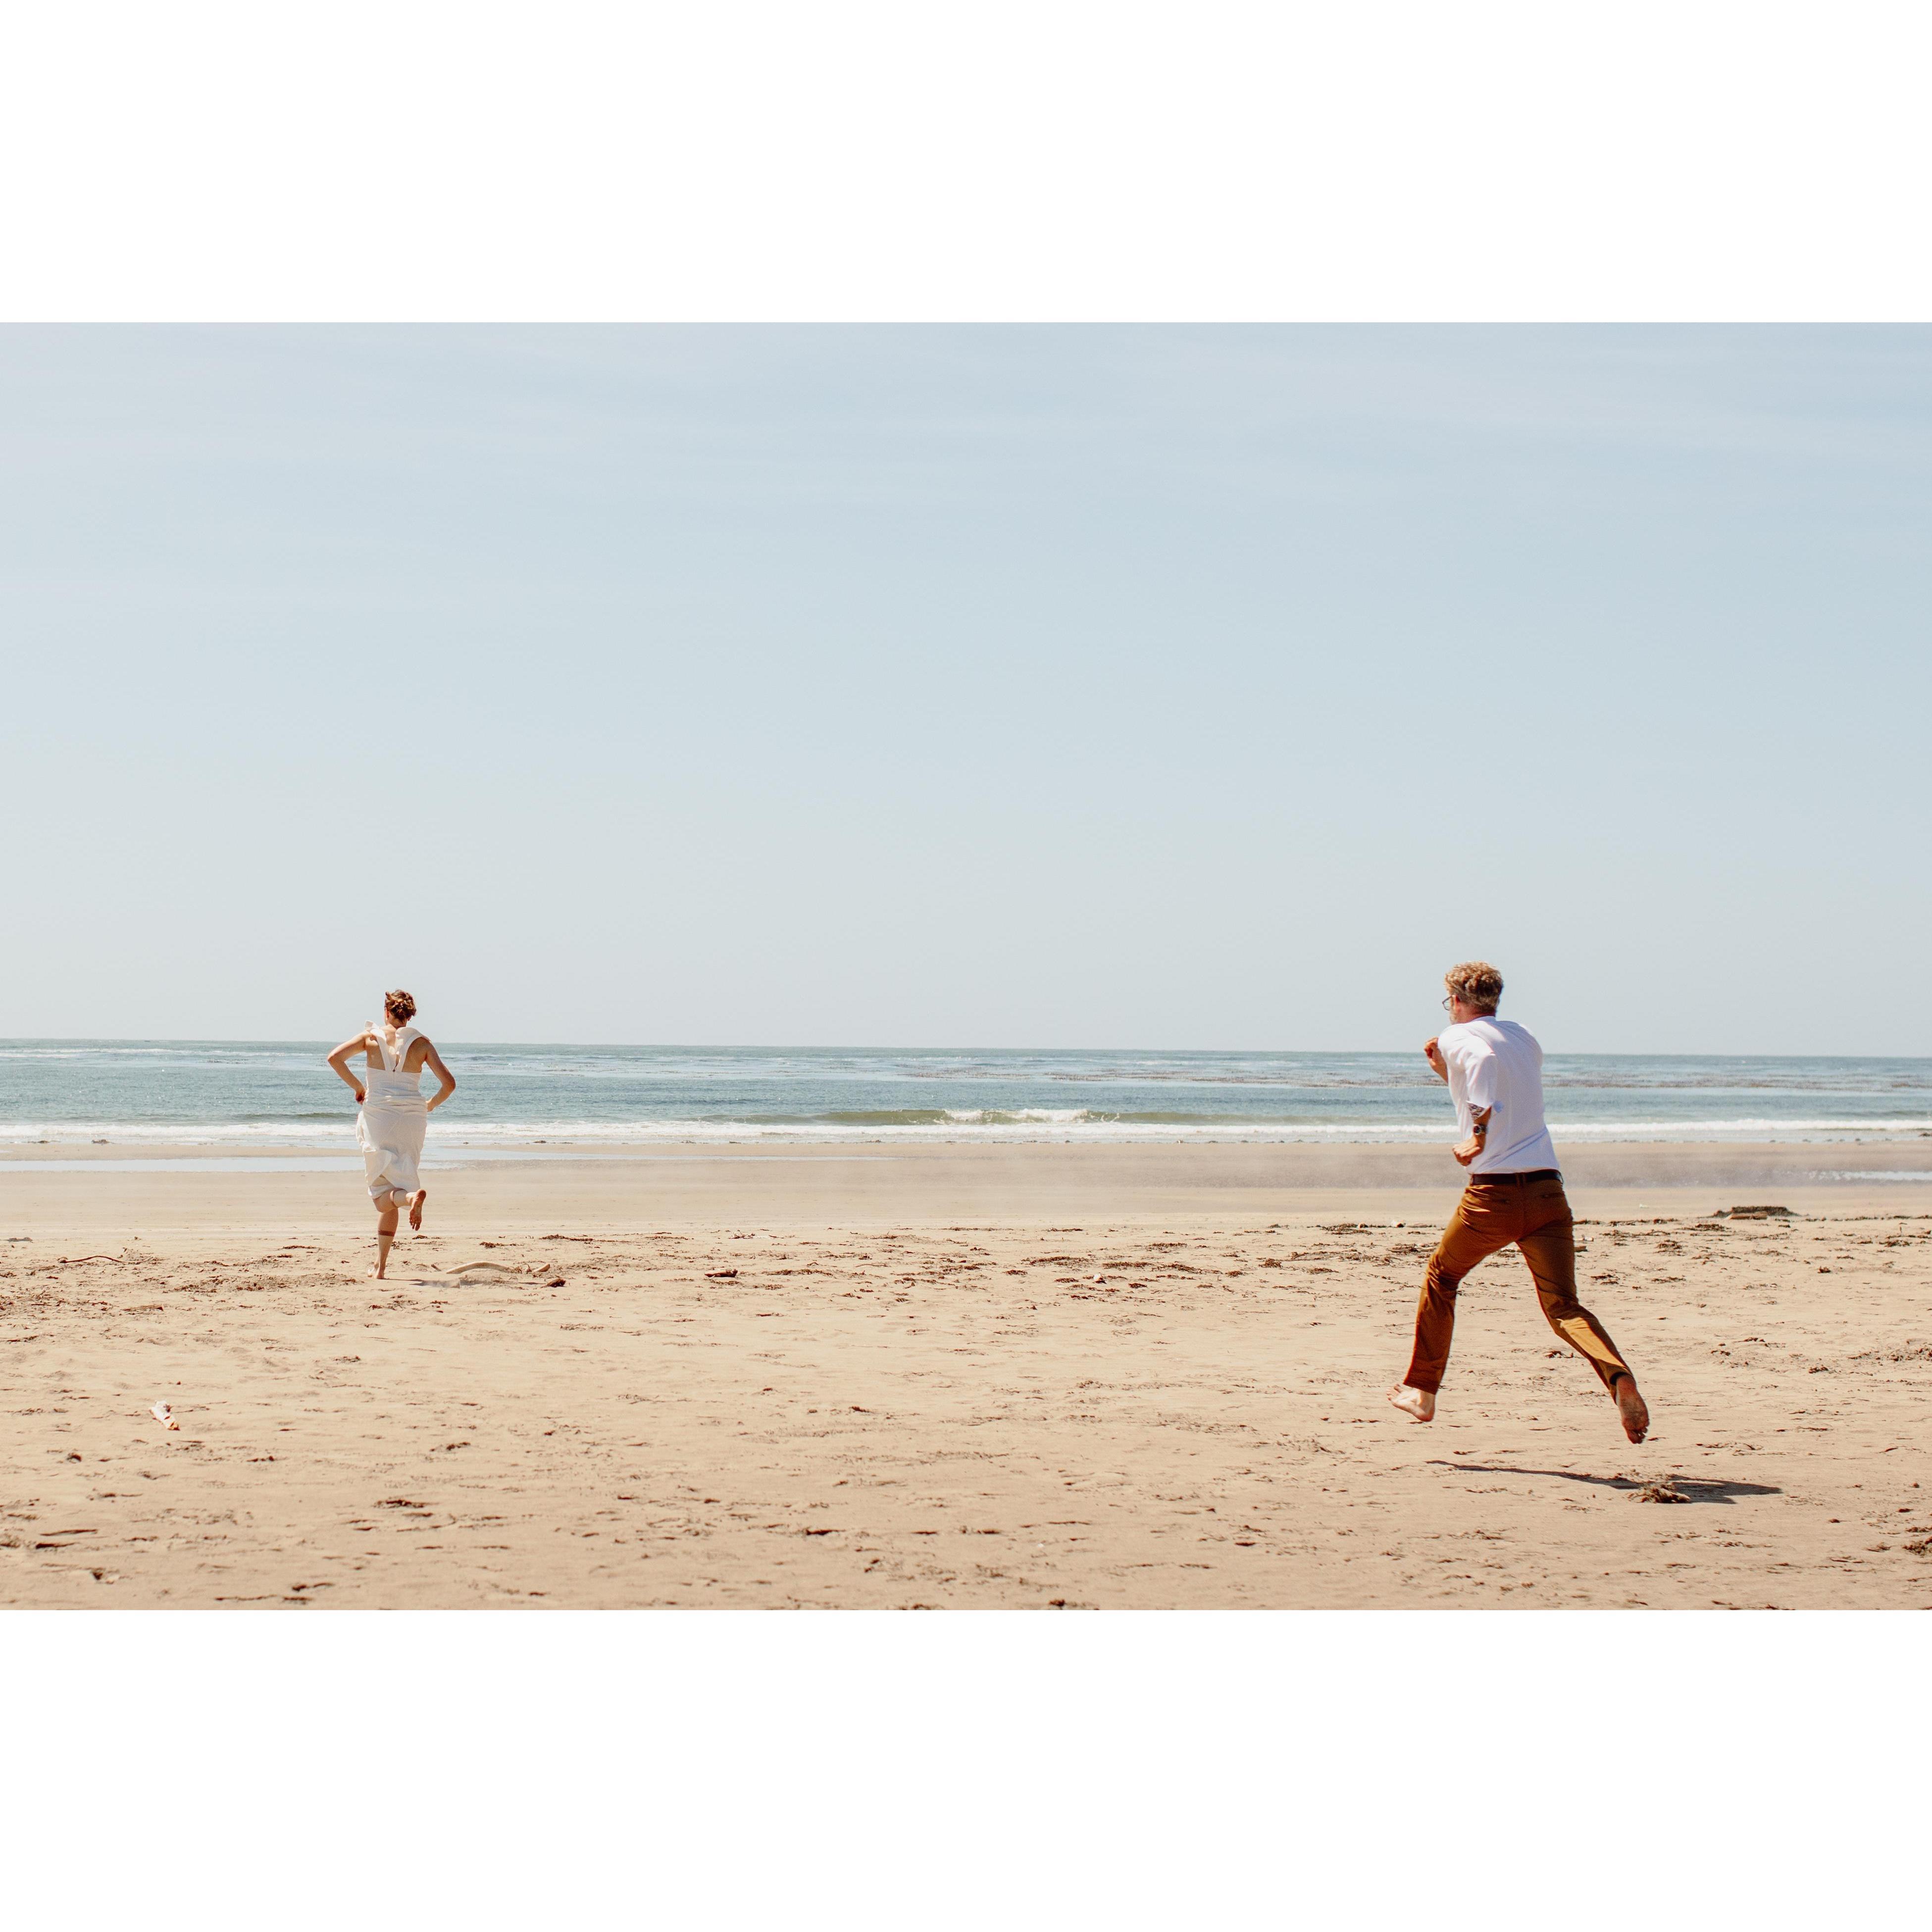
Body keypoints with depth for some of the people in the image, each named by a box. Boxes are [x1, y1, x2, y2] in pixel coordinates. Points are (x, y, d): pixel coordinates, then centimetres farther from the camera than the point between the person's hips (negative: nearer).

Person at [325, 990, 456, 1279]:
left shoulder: (371, 1036, 3)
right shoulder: (422, 1043, 4)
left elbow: (335, 1057, -9)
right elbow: (449, 1084, -2)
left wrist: (359, 1087, 3)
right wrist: (429, 1106, 15)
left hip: (377, 1115, -2)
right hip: (411, 1119, 2)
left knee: (383, 1193, -1)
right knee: (389, 1195, 10)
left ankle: (412, 1195, -37)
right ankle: (380, 1266, 5)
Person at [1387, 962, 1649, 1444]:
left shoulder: (1457, 1037, 4)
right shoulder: (1525, 1038, 22)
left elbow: (1485, 1058, -21)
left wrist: (1476, 1140, -15)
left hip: (1493, 1192, -4)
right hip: (1547, 1189, 4)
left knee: (1441, 1279, 21)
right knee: (1563, 1305, -5)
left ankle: (1421, 1390, 27)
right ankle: (1619, 1377, -33)